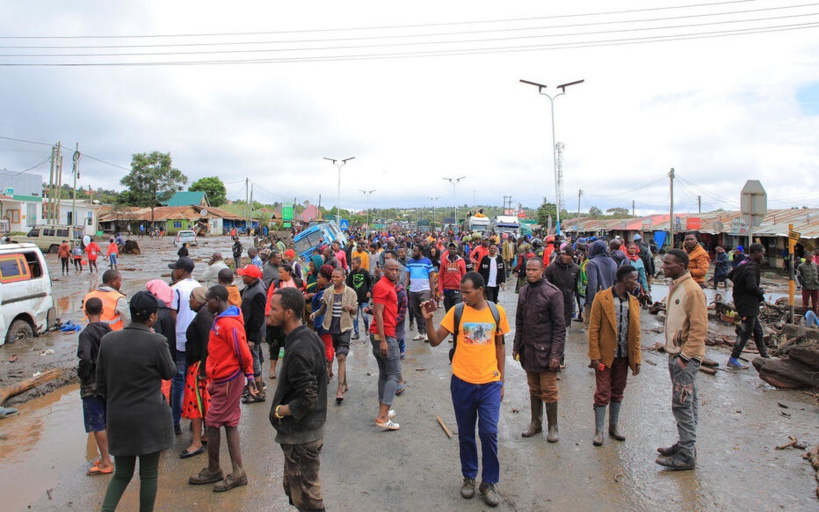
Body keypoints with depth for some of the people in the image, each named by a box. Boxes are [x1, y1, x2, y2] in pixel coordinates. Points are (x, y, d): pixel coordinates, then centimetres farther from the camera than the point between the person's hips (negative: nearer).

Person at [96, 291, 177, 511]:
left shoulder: (108, 340, -3)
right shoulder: (156, 341, -18)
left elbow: (101, 383, 4)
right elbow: (169, 372, -2)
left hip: (117, 418, 5)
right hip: (150, 418, -4)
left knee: (121, 474, 20)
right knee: (149, 474, 12)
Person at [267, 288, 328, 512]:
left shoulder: (298, 350, -27)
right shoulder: (309, 336, 3)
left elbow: (307, 399, -28)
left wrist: (279, 410, -13)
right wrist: (282, 406, 8)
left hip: (301, 436, -10)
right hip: (307, 429, 10)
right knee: (292, 486, 25)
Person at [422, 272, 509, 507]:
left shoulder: (497, 312, -1)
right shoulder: (457, 311, -6)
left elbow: (499, 347, 9)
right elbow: (435, 341, -5)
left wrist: (501, 381, 10)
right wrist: (428, 320, -22)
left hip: (490, 384, 0)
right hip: (462, 383, 0)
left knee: (489, 433, -1)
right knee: (466, 434, 12)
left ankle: (489, 482, 19)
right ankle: (469, 477, 33)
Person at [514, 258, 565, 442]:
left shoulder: (552, 293, -11)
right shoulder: (523, 291, 8)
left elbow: (559, 326, -11)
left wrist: (555, 353, -15)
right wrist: (516, 346, 11)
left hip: (545, 351, -5)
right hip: (528, 349, 5)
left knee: (549, 391, 3)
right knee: (534, 390, 16)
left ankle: (553, 427, 18)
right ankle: (535, 423, 29)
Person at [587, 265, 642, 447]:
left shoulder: (634, 302, 6)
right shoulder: (602, 298, -10)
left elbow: (636, 333, 9)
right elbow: (593, 329, -10)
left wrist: (636, 359, 5)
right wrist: (594, 356, -13)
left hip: (623, 356, 5)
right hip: (605, 355, -5)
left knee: (618, 392, 15)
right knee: (603, 393, 1)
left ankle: (613, 426, 30)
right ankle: (599, 430, 12)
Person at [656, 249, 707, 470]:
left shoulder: (692, 290, -18)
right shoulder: (674, 287, 11)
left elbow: (699, 328, -20)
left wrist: (684, 356, -19)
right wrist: (671, 350, 16)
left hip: (686, 356, -9)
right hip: (675, 353, 9)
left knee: (682, 404, -4)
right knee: (687, 402, 17)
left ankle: (686, 456, 5)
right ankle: (686, 444, 27)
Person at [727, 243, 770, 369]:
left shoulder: (742, 264, 11)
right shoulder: (751, 267, -20)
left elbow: (730, 275, 24)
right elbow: (752, 287, -30)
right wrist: (761, 293, -10)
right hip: (748, 305, -10)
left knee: (758, 331, 19)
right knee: (746, 332, -3)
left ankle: (765, 357, 29)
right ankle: (733, 359, 1)